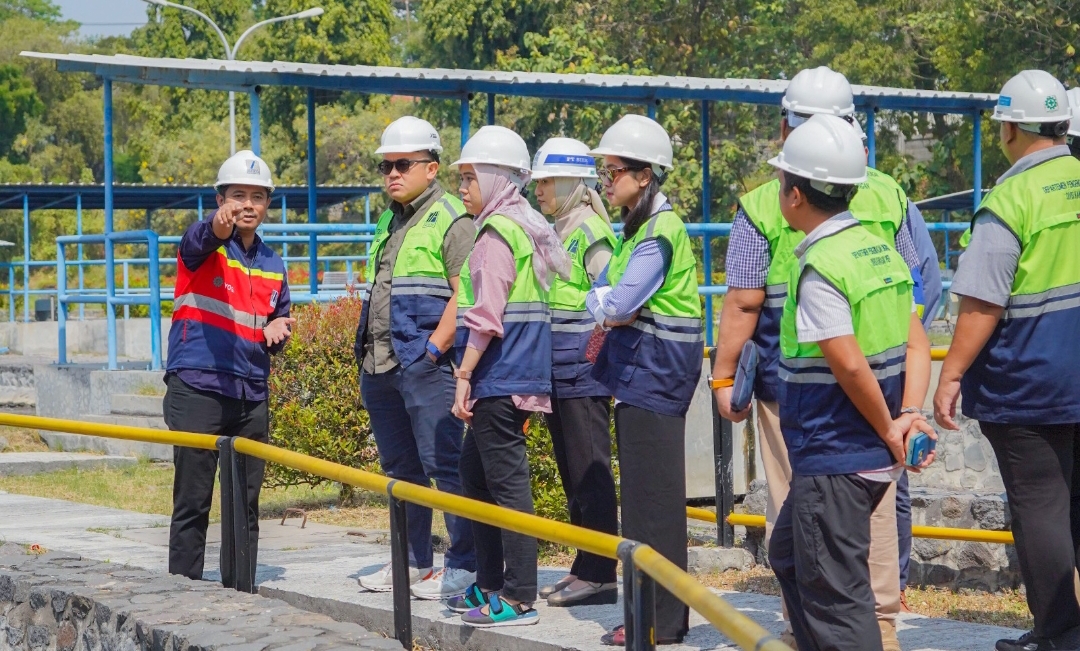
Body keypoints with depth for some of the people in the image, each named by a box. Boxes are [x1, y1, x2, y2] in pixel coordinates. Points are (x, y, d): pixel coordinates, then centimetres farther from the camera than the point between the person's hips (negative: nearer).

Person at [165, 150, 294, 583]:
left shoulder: (273, 265, 15)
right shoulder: (202, 244, -2)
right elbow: (200, 239, -28)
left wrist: (277, 330, 1)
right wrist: (219, 226, -52)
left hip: (251, 394, 6)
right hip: (197, 389, -6)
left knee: (246, 505, 10)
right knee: (192, 502, -5)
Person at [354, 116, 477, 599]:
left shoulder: (451, 219, -7)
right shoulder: (390, 221, 20)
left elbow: (466, 294, -15)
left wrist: (433, 349, -19)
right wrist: (365, 352, 19)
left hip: (425, 365, -9)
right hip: (380, 367, 9)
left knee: (445, 464, -9)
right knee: (400, 468, 14)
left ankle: (463, 566, -5)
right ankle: (414, 561, 22)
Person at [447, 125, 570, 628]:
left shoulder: (497, 231, -13)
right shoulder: (526, 228, 17)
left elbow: (487, 313, -19)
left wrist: (464, 374, -17)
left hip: (497, 378, -10)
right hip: (517, 375, 10)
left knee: (506, 481, -8)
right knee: (475, 474, 18)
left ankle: (519, 598, -6)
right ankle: (490, 582, 25)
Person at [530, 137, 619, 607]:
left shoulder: (590, 230, -11)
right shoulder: (558, 230, 17)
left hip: (582, 365, -10)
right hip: (559, 366, 10)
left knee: (590, 471, -6)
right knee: (572, 474, 12)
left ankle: (600, 575, -3)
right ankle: (584, 569, 18)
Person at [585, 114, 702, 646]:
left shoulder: (661, 232, -16)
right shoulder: (637, 227, 16)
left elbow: (618, 304, -23)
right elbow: (599, 298, 16)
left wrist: (606, 306, -3)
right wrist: (610, 309, -4)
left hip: (656, 372, -10)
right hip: (636, 371, 10)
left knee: (653, 498, -6)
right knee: (643, 496, 13)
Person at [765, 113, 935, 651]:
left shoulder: (819, 267, -18)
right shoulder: (880, 250, 9)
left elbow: (851, 366, -22)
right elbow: (917, 347, 7)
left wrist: (887, 429, -10)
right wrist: (909, 416, -3)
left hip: (832, 459, -9)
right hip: (875, 456, 10)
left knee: (834, 590, -3)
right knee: (789, 554, 25)